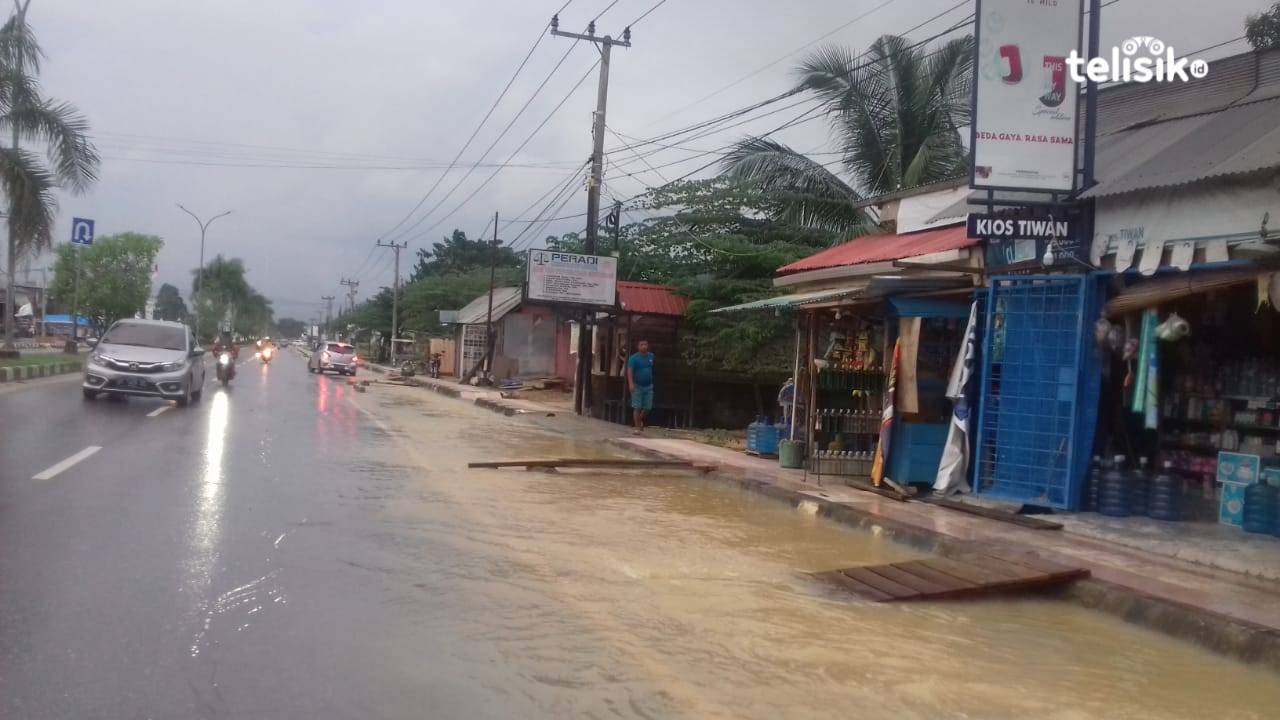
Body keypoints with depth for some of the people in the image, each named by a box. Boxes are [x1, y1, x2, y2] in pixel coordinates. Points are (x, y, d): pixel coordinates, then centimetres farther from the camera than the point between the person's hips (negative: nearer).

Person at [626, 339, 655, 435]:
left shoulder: (651, 356, 8)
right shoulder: (634, 358, -8)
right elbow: (629, 371, -18)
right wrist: (631, 383, -32)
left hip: (648, 386, 4)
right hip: (637, 386, -4)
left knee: (647, 408, 4)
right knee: (637, 408, -4)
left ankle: (641, 421, 32)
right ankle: (638, 428, 2)